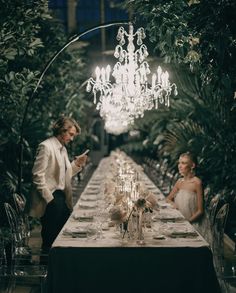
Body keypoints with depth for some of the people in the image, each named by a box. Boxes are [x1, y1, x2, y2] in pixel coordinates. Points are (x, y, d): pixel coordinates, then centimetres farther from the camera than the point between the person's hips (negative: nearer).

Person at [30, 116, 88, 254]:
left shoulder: (63, 149, 15)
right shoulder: (46, 147, -12)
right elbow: (38, 175, -17)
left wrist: (77, 164, 4)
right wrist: (49, 198, -17)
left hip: (62, 197, 8)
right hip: (50, 200, -8)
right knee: (51, 238, -1)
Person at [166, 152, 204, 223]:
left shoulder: (197, 182, -10)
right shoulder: (180, 181, 7)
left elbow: (200, 211, -10)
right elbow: (168, 199, 18)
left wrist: (188, 221, -20)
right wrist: (173, 204, -3)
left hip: (192, 223, -6)